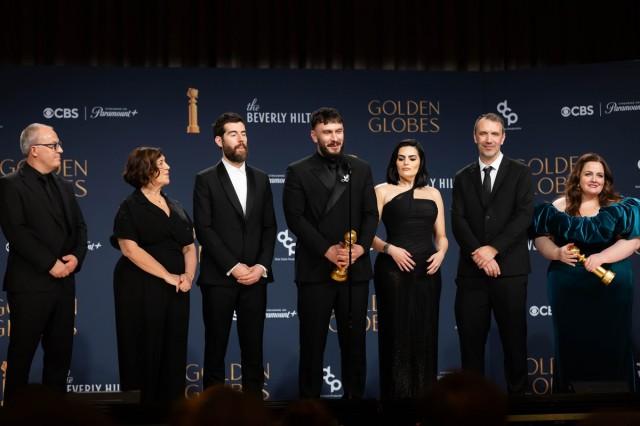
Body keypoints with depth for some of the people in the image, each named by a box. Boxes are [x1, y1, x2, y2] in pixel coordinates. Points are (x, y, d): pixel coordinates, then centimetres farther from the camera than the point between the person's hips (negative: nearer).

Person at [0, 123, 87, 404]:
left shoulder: (63, 186, 16)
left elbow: (79, 226, 13)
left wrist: (76, 256, -7)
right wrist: (50, 263, -18)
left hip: (64, 282, 7)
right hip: (30, 283, -7)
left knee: (60, 352, 11)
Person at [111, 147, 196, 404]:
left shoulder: (175, 207, 15)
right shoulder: (131, 207, -3)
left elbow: (189, 247, 14)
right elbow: (129, 248, -15)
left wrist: (188, 275, -6)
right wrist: (167, 275, -17)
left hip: (175, 292, 5)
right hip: (141, 291, -5)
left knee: (174, 352, 6)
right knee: (146, 352, 0)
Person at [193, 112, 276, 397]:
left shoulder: (260, 179, 12)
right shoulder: (206, 179, 0)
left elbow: (269, 227, 10)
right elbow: (204, 229, -7)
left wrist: (261, 266, -4)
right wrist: (233, 266, -13)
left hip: (255, 277, 3)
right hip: (219, 278, -3)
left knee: (253, 347, 6)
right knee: (216, 346, 3)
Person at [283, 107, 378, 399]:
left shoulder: (361, 169, 11)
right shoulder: (298, 172, 2)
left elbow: (371, 214, 7)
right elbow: (295, 217, -6)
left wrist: (361, 246, -11)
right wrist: (327, 250, -15)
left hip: (355, 269, 3)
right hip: (315, 269, -2)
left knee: (354, 340, 7)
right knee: (312, 341, 2)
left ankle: (354, 396, 15)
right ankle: (309, 397, 10)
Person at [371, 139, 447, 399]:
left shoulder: (433, 194, 15)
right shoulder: (383, 191, 4)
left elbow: (441, 236, 14)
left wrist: (441, 253, -6)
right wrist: (390, 249, -18)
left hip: (427, 271, 3)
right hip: (393, 270, -3)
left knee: (425, 335, 5)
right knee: (397, 334, -3)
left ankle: (425, 396, 12)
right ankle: (396, 396, 4)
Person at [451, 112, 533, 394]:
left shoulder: (520, 173, 5)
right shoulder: (463, 178, 12)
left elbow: (524, 216, -6)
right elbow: (458, 221, 1)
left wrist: (493, 249, -15)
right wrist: (477, 253, -14)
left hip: (510, 269, -2)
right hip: (471, 271, 2)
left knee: (514, 339, 4)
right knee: (470, 340, 4)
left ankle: (517, 392, 14)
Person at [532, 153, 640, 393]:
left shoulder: (618, 208, 1)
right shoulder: (559, 208, 6)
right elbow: (541, 238, 9)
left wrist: (602, 257, -19)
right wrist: (556, 253, -12)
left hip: (610, 287, -1)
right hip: (568, 289, 1)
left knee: (610, 345, 1)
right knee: (570, 345, 5)